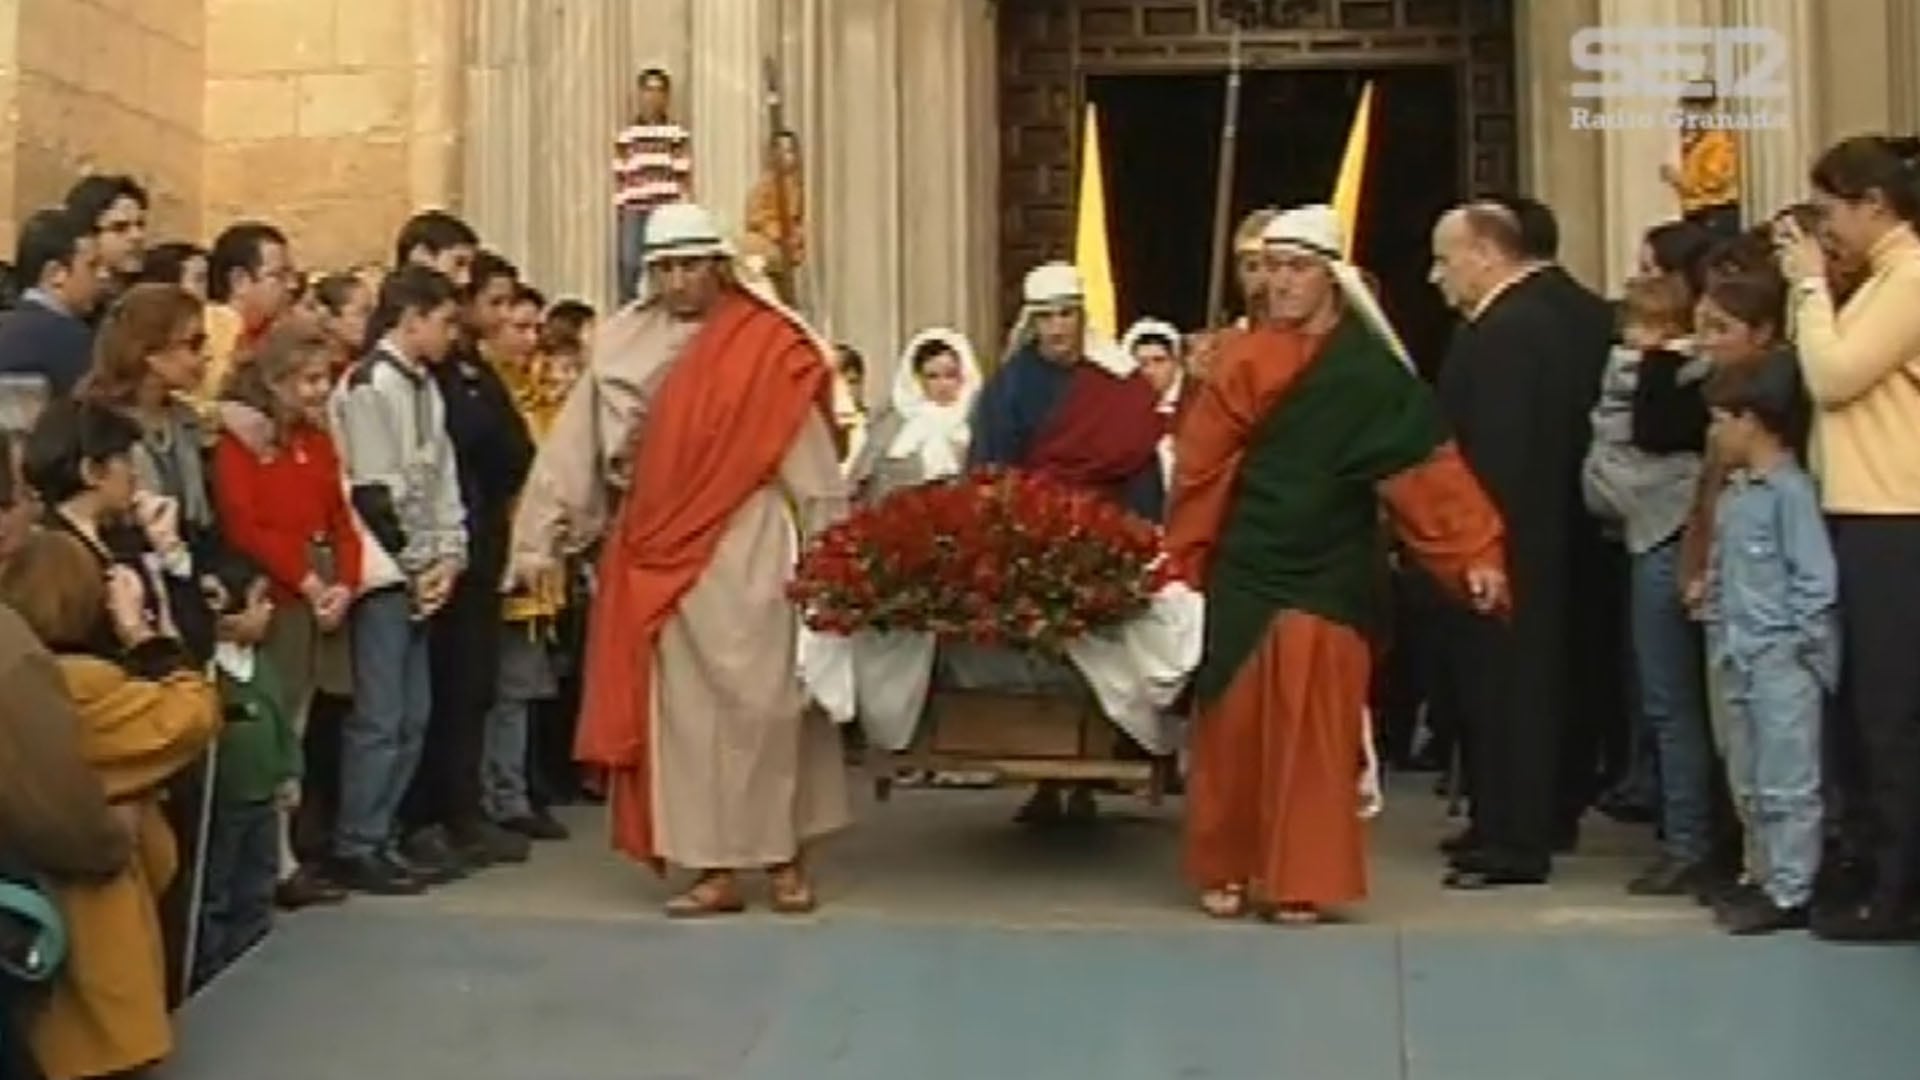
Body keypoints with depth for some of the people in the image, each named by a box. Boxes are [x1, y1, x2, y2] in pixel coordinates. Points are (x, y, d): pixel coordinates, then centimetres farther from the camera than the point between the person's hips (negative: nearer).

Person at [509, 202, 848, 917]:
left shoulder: (766, 347, -4)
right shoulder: (621, 345, 5)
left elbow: (809, 460, -4)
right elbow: (574, 447, 5)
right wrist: (541, 538, 3)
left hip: (744, 551, -3)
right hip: (656, 552, 3)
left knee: (761, 703, -1)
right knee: (682, 710, 5)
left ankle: (786, 858, 13)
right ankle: (714, 868, 12)